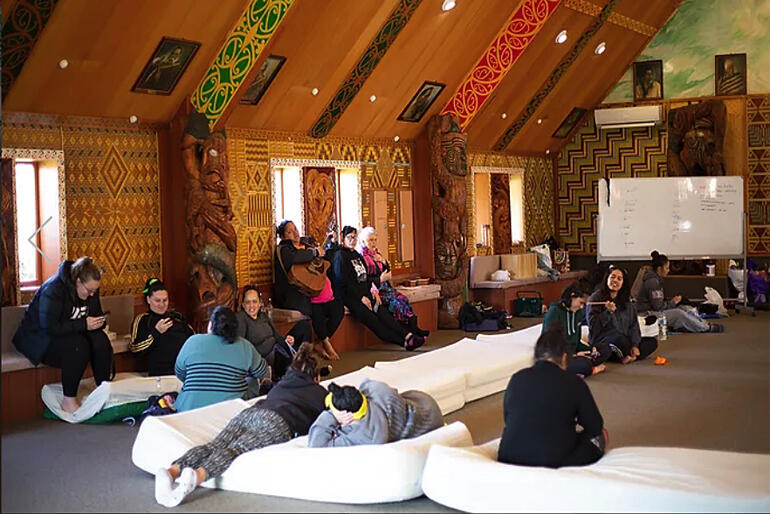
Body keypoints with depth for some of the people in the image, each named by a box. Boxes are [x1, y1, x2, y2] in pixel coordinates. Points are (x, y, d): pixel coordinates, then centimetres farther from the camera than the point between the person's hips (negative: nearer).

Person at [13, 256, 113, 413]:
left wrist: (98, 322, -14)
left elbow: (96, 314, 11)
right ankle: (68, 401, -26)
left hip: (72, 333, 7)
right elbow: (50, 327, -30)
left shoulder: (91, 289, -2)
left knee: (101, 340, -22)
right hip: (41, 338, -7)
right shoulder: (53, 289, -25)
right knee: (78, 347, -35)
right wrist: (83, 324, -31)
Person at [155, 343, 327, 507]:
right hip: (276, 421, -5)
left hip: (249, 411, 5)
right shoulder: (319, 392, 26)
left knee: (215, 445, -18)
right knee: (236, 449, -27)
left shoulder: (280, 384, 41)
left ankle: (172, 471, -46)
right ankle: (197, 476, -56)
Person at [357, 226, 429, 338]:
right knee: (395, 301, -25)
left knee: (402, 298, -16)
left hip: (383, 287, 7)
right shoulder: (360, 255, -6)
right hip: (372, 289, -7)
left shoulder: (376, 253, 18)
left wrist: (383, 261, 1)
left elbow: (387, 271, 20)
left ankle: (413, 328, -23)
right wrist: (380, 279, -18)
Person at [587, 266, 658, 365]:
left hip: (624, 342, 7)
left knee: (652, 342, -6)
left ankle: (626, 357, -22)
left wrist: (635, 345, -7)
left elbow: (634, 326, 9)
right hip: (601, 343, -7)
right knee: (619, 337, -37)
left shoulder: (627, 303, 16)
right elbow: (593, 325, -10)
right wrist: (608, 312, -22)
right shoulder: (596, 298, -1)